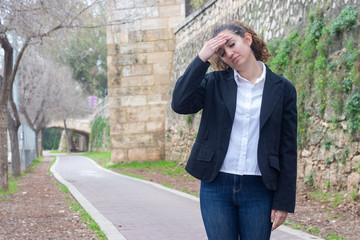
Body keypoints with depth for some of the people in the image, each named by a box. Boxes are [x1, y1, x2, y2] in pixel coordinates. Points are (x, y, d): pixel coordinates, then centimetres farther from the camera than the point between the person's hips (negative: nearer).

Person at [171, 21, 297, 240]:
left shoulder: (282, 89, 2)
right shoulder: (214, 83, 6)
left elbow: (288, 150, 2)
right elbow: (180, 104, -13)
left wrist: (284, 202, -1)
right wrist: (202, 58, -11)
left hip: (259, 190, 0)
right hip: (216, 187, 1)